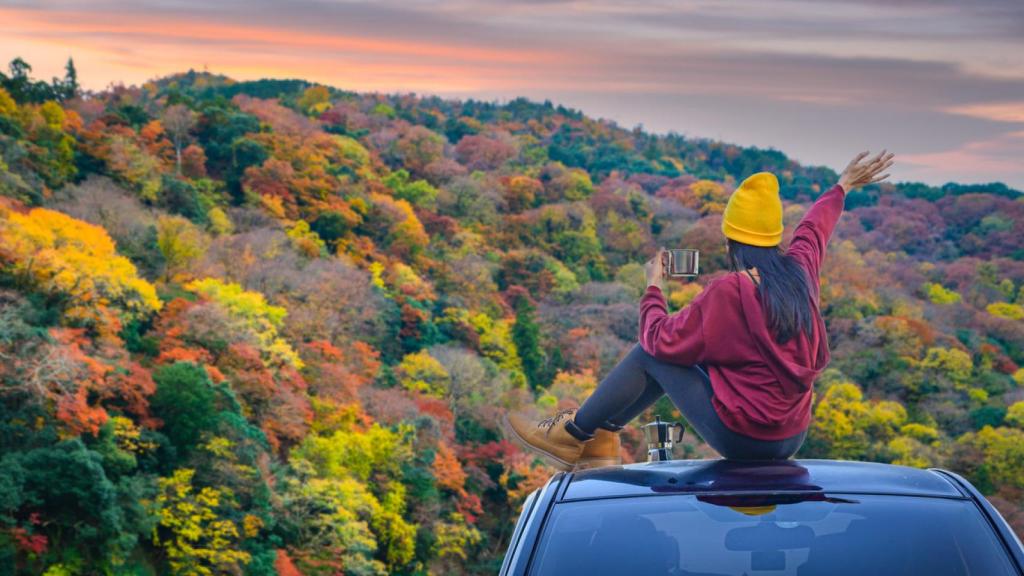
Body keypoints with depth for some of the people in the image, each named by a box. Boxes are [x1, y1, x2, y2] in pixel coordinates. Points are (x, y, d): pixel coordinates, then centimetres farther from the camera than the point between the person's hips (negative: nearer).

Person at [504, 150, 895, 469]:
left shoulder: (727, 292, -20)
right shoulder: (800, 269, 1)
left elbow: (661, 339, -11)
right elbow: (814, 227, 24)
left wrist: (653, 287, 6)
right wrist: (844, 185, 45)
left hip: (742, 438, -8)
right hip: (792, 437, 8)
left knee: (652, 352, 6)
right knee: (665, 356, 19)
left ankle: (574, 434, 18)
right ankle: (600, 440, 24)